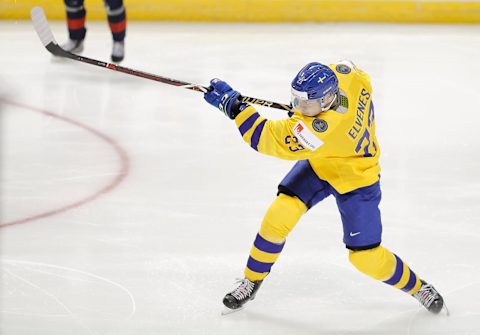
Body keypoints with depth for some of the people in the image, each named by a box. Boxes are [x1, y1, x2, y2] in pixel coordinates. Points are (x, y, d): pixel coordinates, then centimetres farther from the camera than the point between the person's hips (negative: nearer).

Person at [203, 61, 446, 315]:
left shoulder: (324, 130, -43)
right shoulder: (344, 73, -25)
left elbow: (268, 139, -38)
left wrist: (232, 104, -39)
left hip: (356, 179, -7)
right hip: (318, 163, 7)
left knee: (366, 256, -2)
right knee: (280, 214, -10)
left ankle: (416, 286, 27)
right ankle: (251, 282, 7)